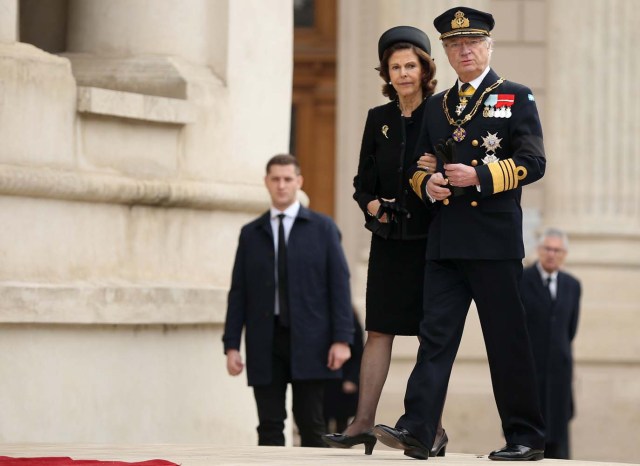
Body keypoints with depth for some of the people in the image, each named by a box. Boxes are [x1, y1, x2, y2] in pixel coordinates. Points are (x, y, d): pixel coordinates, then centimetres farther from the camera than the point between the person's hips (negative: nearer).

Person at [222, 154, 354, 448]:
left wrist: (342, 338, -8)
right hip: (265, 342, 2)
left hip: (308, 340, -2)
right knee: (270, 426, 0)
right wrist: (231, 344, 1)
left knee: (310, 424, -1)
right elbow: (238, 292, 8)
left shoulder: (322, 228, 5)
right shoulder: (251, 234, 11)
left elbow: (339, 284, 0)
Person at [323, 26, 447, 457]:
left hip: (430, 238, -4)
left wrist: (440, 172, -23)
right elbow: (364, 180, 13)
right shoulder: (379, 119, 10)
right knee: (379, 329, 2)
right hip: (389, 239, 4)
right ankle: (364, 424, 1)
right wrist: (372, 204, -7)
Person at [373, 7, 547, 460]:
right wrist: (426, 184, -1)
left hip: (495, 239, -5)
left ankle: (527, 438, 8)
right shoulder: (437, 106, 18)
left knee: (508, 339, 0)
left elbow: (533, 162, -6)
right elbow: (419, 163, 22)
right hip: (445, 240, 5)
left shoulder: (516, 98, 3)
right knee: (436, 333, -3)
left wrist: (480, 176, -17)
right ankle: (417, 431, -10)